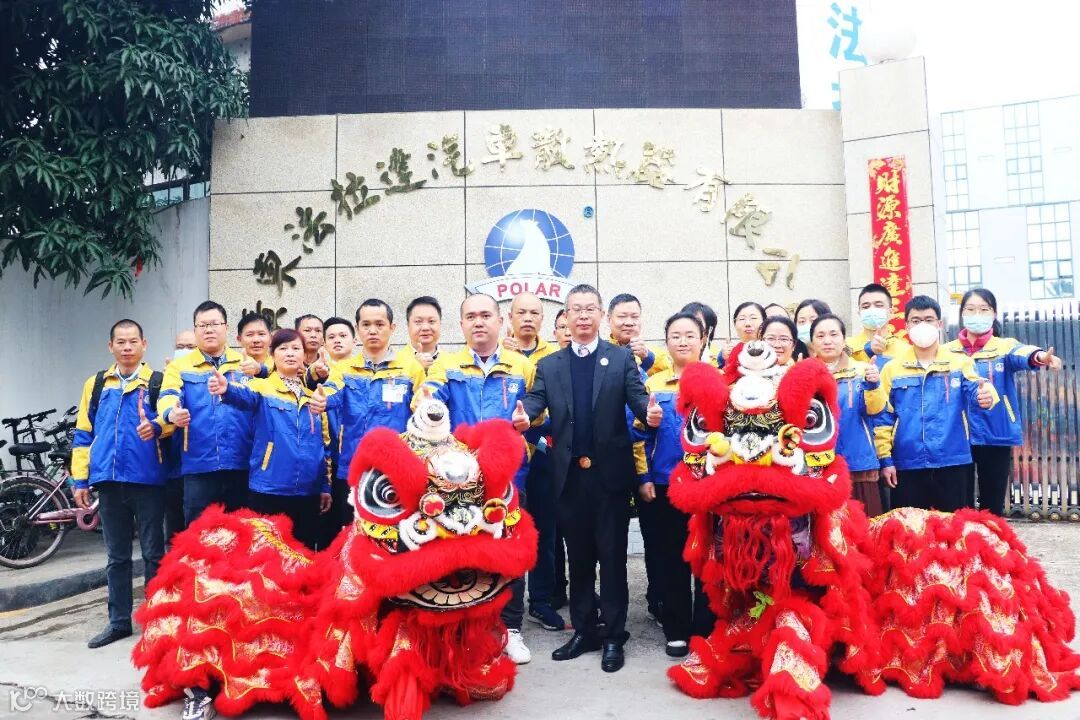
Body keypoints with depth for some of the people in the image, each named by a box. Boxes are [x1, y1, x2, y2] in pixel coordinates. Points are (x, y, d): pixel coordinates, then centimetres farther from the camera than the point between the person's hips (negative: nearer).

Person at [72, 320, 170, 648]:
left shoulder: (158, 382, 2)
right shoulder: (96, 384, 13)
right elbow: (83, 434, 13)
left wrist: (155, 426, -33)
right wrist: (80, 479, 7)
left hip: (147, 480, -3)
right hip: (109, 482, 4)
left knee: (153, 553, 5)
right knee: (116, 557, 12)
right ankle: (119, 621, 22)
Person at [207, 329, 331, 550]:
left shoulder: (314, 395, 11)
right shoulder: (263, 388, 0)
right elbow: (246, 397, -25)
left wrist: (325, 485, 11)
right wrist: (227, 389, -48)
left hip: (308, 492, 4)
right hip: (269, 490, -3)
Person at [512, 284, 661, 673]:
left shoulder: (622, 358, 3)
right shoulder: (549, 365, 9)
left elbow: (636, 396, -8)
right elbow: (535, 400, -3)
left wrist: (649, 412, -31)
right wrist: (523, 416, -26)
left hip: (610, 471, -2)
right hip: (570, 474, 3)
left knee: (612, 554, 5)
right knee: (578, 555, 13)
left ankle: (613, 635, 16)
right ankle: (584, 630, 25)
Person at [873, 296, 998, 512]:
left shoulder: (960, 363, 6)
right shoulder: (892, 368, 6)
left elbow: (974, 393, -12)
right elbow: (883, 418, 5)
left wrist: (986, 395, -36)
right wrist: (885, 459, -1)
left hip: (952, 463, 0)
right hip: (907, 465, 0)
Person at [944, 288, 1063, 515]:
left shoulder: (1004, 346, 1)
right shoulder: (948, 351, 6)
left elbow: (1020, 354, -23)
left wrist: (1039, 356, -44)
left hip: (997, 436, 0)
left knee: (993, 505, 9)